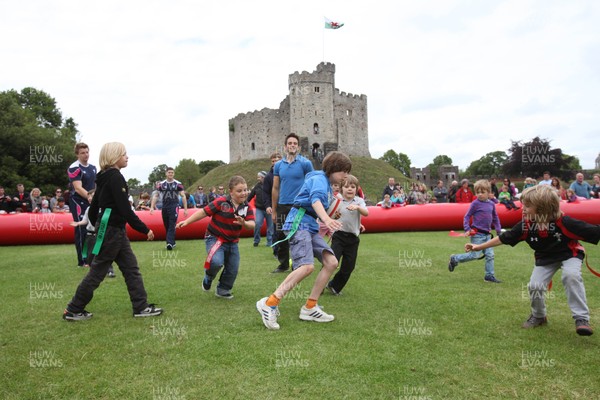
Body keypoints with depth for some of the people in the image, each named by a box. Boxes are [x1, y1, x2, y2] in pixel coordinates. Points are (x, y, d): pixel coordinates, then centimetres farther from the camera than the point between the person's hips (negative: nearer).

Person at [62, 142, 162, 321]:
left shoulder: (105, 177, 12)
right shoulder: (115, 176, -16)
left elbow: (93, 208, 17)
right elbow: (125, 209, -21)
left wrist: (98, 227, 27)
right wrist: (145, 229, -16)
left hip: (115, 231, 10)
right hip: (111, 230, -10)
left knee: (131, 269, 9)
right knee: (97, 272, 2)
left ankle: (141, 307, 12)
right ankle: (73, 310, 15)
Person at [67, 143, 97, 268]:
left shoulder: (93, 167, 11)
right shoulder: (74, 168, -13)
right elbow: (78, 188, -23)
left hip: (90, 203, 8)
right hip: (78, 202, -8)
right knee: (82, 231, -6)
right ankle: (82, 261, 2)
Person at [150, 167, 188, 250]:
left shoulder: (178, 184, 1)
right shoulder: (161, 184, 7)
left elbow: (183, 196, 1)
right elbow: (155, 196, 9)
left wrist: (185, 209, -3)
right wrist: (152, 207, 0)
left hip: (174, 207, -4)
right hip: (164, 207, 4)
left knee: (172, 225, -12)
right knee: (166, 226, 10)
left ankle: (170, 243, -18)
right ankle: (172, 242, 23)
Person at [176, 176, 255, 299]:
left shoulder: (246, 207, -7)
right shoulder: (221, 202, -20)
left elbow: (252, 225, -13)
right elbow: (204, 212, -15)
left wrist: (243, 223, -35)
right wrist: (186, 222, -15)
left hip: (232, 242, 5)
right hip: (215, 238, -5)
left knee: (232, 270, 8)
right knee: (216, 261, -30)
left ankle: (222, 290, 33)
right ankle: (208, 277, 4)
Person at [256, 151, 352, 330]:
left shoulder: (328, 185, 21)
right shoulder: (319, 178, -9)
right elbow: (315, 199, -31)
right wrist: (326, 219, -47)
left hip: (311, 227, 10)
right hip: (298, 223, -10)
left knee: (331, 262, -2)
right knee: (307, 266, -25)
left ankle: (309, 308, 3)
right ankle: (269, 304, -20)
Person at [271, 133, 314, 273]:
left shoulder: (305, 163, -2)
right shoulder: (278, 165, 9)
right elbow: (275, 189, 11)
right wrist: (274, 211, 10)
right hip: (282, 206, 4)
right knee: (281, 236, 9)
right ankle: (283, 264, 24)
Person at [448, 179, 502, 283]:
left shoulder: (491, 204, 7)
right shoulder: (475, 203, -8)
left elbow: (495, 218, 19)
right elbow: (467, 216, -6)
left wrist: (499, 230, 14)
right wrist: (467, 229, -15)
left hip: (487, 234, 6)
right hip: (477, 233, -6)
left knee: (490, 255, 4)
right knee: (475, 255, -6)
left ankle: (489, 276, 15)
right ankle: (454, 259, 11)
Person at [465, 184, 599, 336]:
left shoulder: (564, 222, -34)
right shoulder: (526, 225, -22)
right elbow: (504, 238, -11)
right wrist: (479, 247, -9)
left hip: (569, 254, -3)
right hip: (545, 258, 4)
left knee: (571, 275, -32)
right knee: (534, 286, -8)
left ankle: (581, 318, -20)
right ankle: (538, 316, 22)